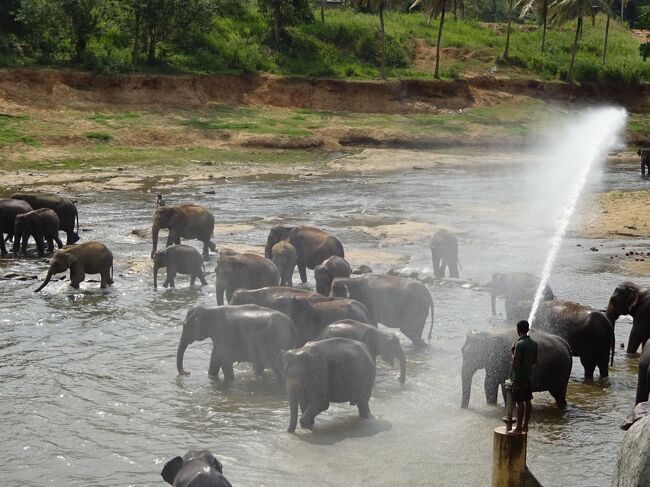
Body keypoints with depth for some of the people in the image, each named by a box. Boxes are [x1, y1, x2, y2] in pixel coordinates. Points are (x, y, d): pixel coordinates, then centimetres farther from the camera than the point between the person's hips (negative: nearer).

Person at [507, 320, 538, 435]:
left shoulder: (519, 344, -19)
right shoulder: (533, 343, 6)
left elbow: (516, 361, -21)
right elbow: (535, 360, 13)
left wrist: (513, 351, -5)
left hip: (520, 377, -8)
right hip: (529, 376, 8)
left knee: (520, 402, -5)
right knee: (527, 401, 12)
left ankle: (519, 428, -2)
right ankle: (525, 426, 20)